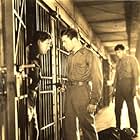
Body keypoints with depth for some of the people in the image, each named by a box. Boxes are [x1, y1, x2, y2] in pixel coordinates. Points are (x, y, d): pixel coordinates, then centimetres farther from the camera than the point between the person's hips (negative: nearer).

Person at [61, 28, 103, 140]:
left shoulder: (90, 55, -6)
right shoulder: (70, 56, 16)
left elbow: (97, 80, -9)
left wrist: (94, 101, -13)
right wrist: (66, 86, 1)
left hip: (82, 91, -7)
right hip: (69, 91, 7)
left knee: (87, 125, 0)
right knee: (69, 125, 10)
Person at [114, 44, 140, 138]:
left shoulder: (132, 59, 1)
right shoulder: (118, 62, 19)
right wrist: (115, 87, 12)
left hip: (128, 85, -6)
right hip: (119, 86, 6)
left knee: (131, 108, -3)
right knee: (117, 108, 6)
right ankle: (117, 129, 16)